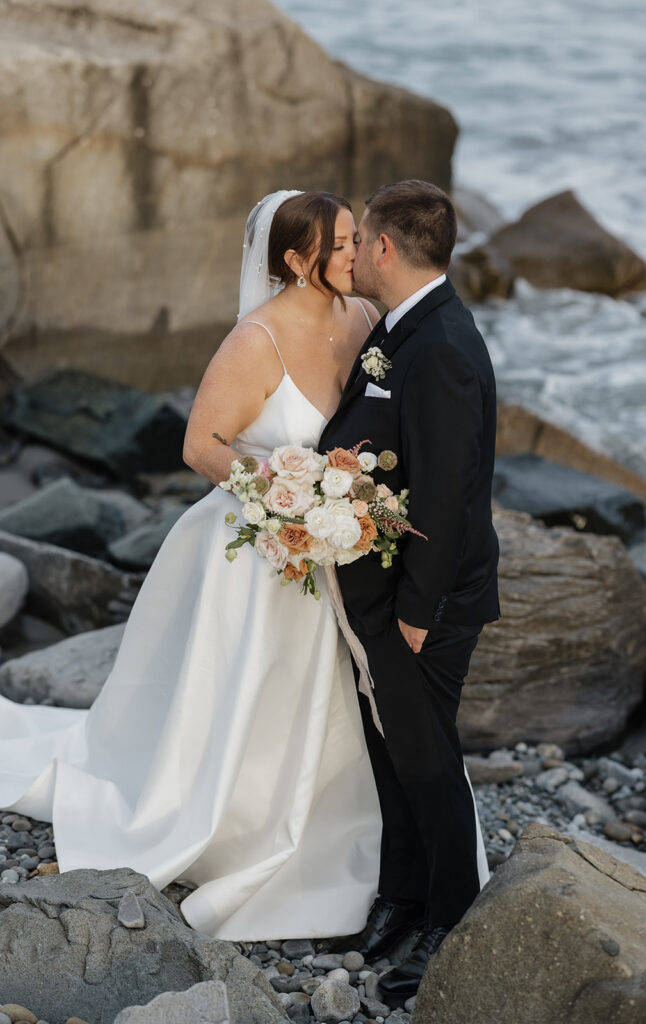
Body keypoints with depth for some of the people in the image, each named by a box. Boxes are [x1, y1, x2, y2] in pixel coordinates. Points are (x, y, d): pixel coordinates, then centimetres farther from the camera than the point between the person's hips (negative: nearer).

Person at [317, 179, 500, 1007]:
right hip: (378, 593, 9)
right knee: (389, 751, 21)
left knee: (426, 761, 6)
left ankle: (451, 929, 23)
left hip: (422, 599, -9)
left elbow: (442, 491, -26)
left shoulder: (441, 351, -26)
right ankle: (402, 898, 38)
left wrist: (417, 610, -21)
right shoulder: (399, 331, 6)